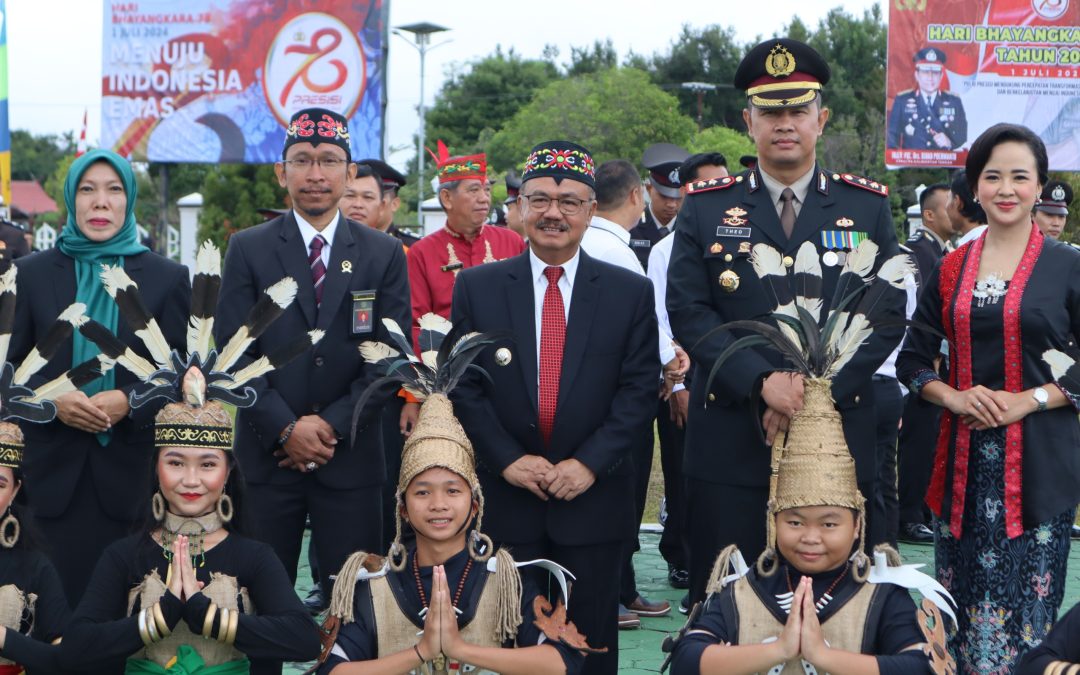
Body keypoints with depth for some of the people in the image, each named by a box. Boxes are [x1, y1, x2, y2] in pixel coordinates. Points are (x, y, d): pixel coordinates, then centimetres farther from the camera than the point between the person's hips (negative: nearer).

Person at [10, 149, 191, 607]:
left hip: (131, 463, 0)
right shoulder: (31, 273, 8)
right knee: (61, 592, 0)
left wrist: (129, 400, -14)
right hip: (54, 463, 1)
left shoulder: (167, 278, 5)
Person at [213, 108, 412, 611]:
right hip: (267, 454, 0)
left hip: (350, 457, 1)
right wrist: (285, 429, -11)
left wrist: (332, 424, -9)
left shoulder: (384, 255, 7)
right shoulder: (249, 249, 5)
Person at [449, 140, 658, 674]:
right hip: (504, 500, 0)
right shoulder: (477, 287, 4)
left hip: (594, 499, 0)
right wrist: (508, 459, -10)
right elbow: (464, 385, 1)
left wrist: (590, 463, -12)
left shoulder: (631, 293, 3)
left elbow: (639, 390, -1)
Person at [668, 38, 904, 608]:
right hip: (729, 445, 0)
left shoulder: (868, 207, 8)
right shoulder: (705, 208, 6)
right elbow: (688, 313, -2)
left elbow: (888, 315, 1)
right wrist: (764, 381, -15)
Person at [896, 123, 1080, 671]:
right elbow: (912, 360, 12)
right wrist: (954, 397, -6)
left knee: (1026, 603, -3)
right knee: (964, 602, 4)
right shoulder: (951, 268, 9)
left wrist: (1028, 400, -14)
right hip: (964, 458, 3)